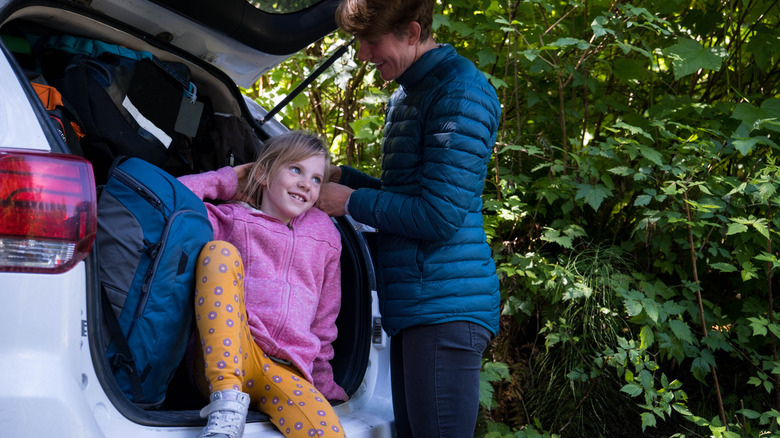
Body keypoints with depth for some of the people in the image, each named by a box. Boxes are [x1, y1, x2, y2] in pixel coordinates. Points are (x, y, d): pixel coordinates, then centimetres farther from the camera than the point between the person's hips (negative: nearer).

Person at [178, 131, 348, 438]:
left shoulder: (323, 236, 20)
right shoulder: (232, 219, 12)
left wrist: (322, 382, 25)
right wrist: (229, 179, 10)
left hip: (286, 372, 0)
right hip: (222, 359, 0)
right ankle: (227, 400, -29)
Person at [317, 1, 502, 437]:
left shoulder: (460, 87, -12)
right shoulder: (404, 96, 18)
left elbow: (440, 215, -17)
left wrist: (351, 201, -6)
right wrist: (339, 176, 14)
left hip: (445, 307, -10)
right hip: (412, 304, 10)